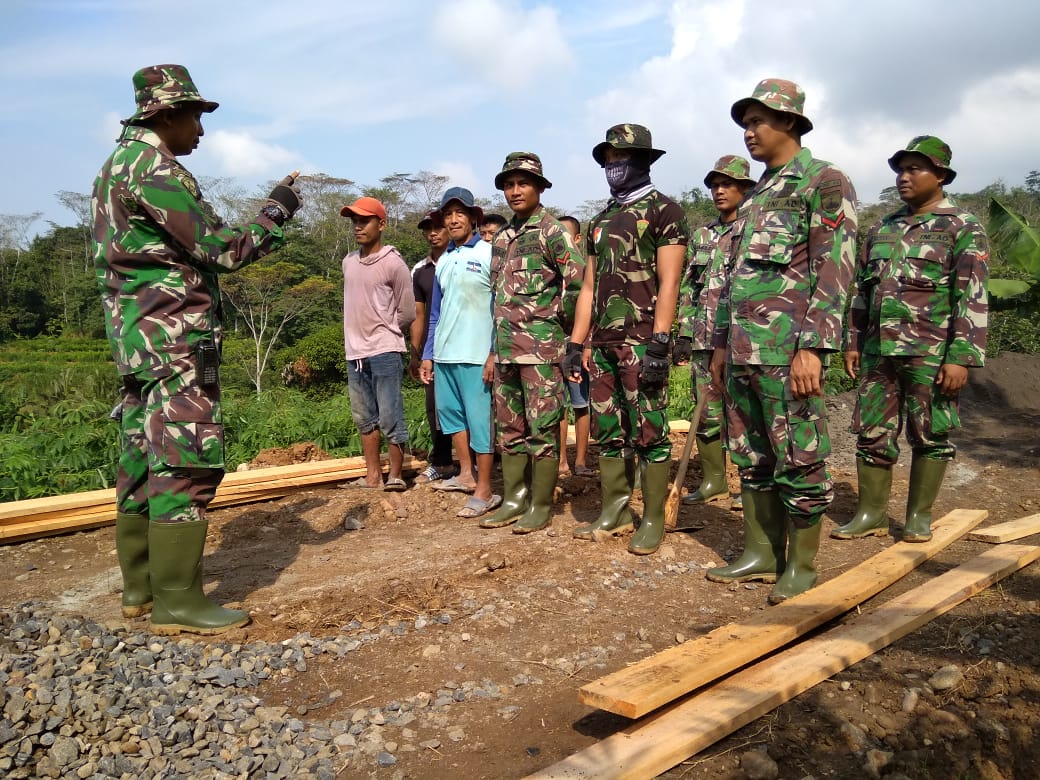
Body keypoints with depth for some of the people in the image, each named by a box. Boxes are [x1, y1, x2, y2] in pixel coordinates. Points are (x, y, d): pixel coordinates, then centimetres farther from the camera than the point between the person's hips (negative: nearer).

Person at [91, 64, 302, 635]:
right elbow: (223, 249, -14)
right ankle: (177, 602, -5)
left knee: (142, 458, 11)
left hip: (137, 337, 10)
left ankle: (141, 585, 19)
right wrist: (277, 210, -2)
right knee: (188, 460, -9)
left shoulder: (118, 164, 19)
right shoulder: (154, 167, -13)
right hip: (173, 337, -10)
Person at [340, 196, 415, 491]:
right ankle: (373, 476, 20)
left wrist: (382, 333, 6)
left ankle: (395, 476, 5)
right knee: (364, 419, 12)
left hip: (384, 352, -7)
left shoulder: (393, 263, -8)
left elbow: (407, 313, -3)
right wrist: (359, 334, 14)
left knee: (390, 418, -5)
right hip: (354, 352, 7)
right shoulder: (348, 262, 10)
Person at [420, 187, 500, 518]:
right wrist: (428, 355, 16)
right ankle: (466, 475, 29)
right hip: (443, 354, 7)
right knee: (450, 412, 15)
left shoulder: (489, 254, -4)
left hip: (476, 355, -7)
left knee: (479, 419, -4)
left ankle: (484, 491, 2)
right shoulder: (443, 261, 15)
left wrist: (495, 353, -15)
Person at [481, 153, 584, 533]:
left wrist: (560, 321, -8)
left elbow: (578, 280, -14)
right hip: (506, 348, 8)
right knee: (509, 427, 12)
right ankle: (514, 499, 21)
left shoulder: (552, 231, -6)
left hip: (541, 347, -8)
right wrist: (496, 344, 17)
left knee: (542, 427, -2)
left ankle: (541, 505, 7)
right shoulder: (501, 237, 17)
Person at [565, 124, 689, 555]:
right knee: (607, 431, 10)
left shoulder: (664, 210, -1)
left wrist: (659, 344, -19)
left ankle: (653, 520, 5)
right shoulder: (601, 221, 20)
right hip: (603, 343, 7)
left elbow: (668, 282, -10)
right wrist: (575, 344, 13)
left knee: (649, 431, -3)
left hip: (642, 341, -7)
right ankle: (614, 510, 21)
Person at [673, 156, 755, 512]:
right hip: (705, 339, 5)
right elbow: (686, 288, 17)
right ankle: (713, 480, 19)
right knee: (707, 413, 8)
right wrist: (683, 334, 10)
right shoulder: (700, 236, 16)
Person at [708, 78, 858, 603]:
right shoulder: (755, 196, 21)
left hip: (787, 348, -8)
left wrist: (814, 347, -21)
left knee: (797, 460, -2)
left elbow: (835, 270, -13)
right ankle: (761, 553, 22)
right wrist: (721, 342, 19)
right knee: (751, 457, 12)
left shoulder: (825, 183, -3)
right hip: (744, 349, 8)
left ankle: (802, 565, 10)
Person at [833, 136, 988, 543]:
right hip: (879, 352, 6)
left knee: (930, 435, 4)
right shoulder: (882, 230, 16)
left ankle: (919, 515, 15)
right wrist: (852, 341, 13)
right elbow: (861, 290, 19)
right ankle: (871, 513, 14)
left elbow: (972, 299, -9)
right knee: (872, 432, 5)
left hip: (931, 354, -5)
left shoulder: (963, 228, -2)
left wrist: (961, 357, -16)